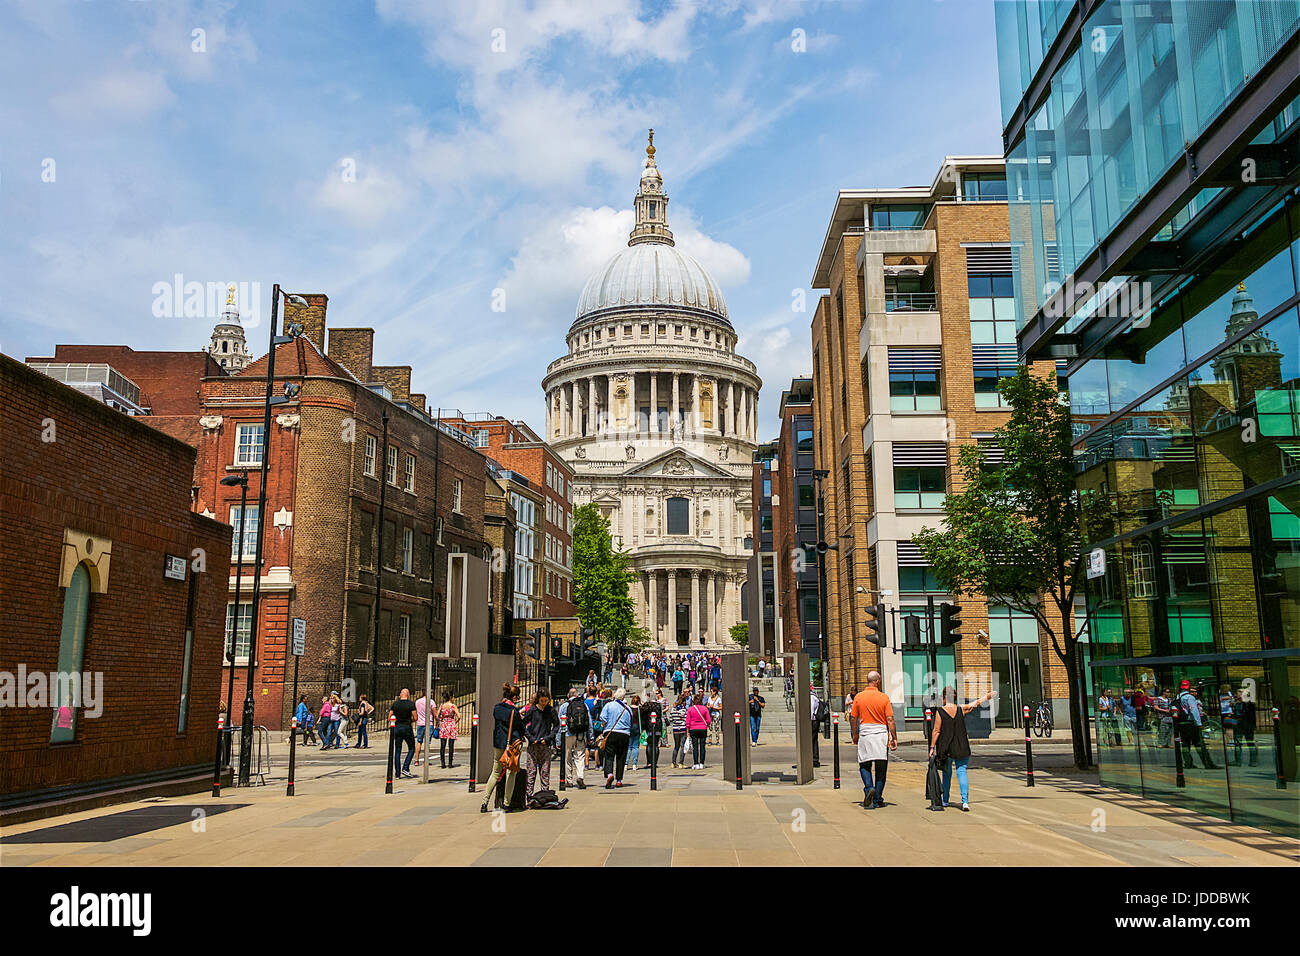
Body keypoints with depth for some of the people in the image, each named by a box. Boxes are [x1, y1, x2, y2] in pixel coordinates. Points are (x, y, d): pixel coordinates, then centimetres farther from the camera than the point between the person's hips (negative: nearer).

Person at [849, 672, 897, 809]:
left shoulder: (858, 697, 0)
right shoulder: (884, 697, -4)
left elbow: (853, 718, 3)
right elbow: (890, 720, -7)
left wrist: (855, 735, 15)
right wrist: (894, 738, -3)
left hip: (864, 734, 1)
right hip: (881, 735, -1)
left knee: (864, 765, 11)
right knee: (881, 768, 8)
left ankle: (869, 788, -15)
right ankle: (877, 800, 11)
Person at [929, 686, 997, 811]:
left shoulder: (940, 712, -8)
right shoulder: (962, 709, -1)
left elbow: (936, 731, -10)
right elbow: (977, 703, 15)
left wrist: (932, 747, -3)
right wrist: (987, 696, 32)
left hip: (945, 748, -1)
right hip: (962, 748, 1)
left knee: (947, 774, 14)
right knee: (962, 772, 3)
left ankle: (945, 800, 25)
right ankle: (965, 801, -13)